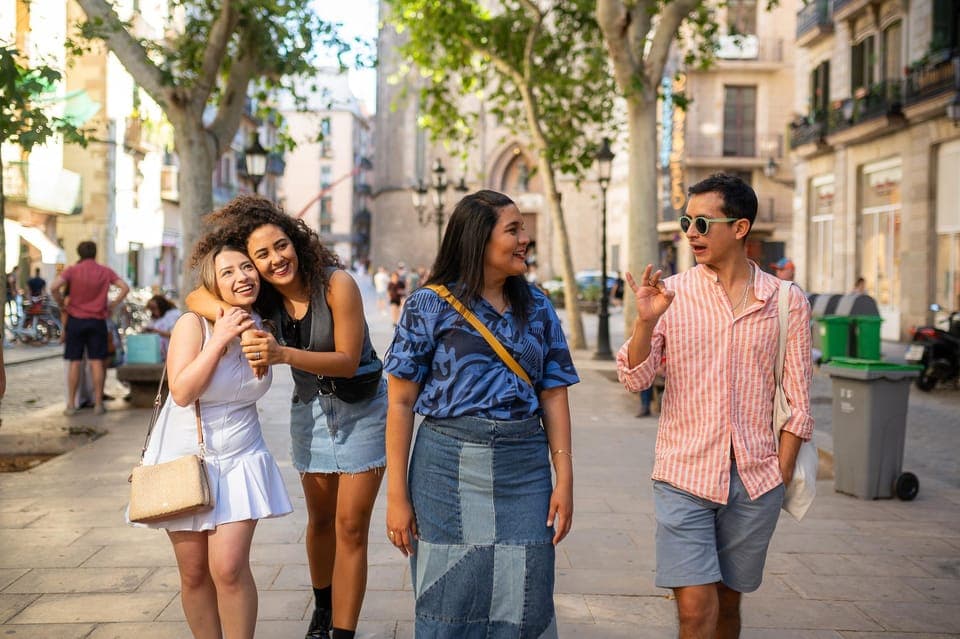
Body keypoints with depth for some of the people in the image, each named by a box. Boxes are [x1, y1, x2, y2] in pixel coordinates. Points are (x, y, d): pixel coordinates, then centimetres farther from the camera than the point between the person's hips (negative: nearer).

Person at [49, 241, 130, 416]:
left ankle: (71, 405, 6)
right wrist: (112, 305, 2)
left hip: (76, 320, 0)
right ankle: (98, 404, 3)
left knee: (75, 363, 4)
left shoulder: (72, 270, -2)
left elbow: (54, 287, -16)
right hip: (97, 321, 1)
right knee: (97, 362, 2)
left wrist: (61, 304, -1)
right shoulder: (105, 271, 3)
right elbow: (125, 288, -5)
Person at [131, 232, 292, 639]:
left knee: (229, 568, -11)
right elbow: (182, 391, -23)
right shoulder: (193, 324, -14)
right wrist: (220, 339, -25)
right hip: (184, 458, -1)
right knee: (194, 574, 7)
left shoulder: (261, 325, -1)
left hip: (239, 460, 2)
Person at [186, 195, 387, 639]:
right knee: (320, 520, 17)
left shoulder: (335, 283, -22)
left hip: (361, 408, -5)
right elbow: (195, 298, -4)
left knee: (350, 527, -6)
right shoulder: (263, 298, -6)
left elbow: (348, 361, -23)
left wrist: (284, 354, -38)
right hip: (310, 410, 5)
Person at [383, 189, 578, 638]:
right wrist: (397, 495, -6)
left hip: (525, 467, 3)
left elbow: (553, 395, 9)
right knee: (450, 602, 5)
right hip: (449, 462, -2)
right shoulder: (431, 305, 0)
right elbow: (401, 402, -2)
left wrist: (564, 478, 0)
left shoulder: (536, 307, 10)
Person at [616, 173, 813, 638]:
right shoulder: (671, 294, 1)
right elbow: (634, 379, -6)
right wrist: (645, 321, -22)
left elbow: (797, 400, 5)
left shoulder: (786, 300, 2)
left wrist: (781, 474, 1)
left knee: (728, 601, 13)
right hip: (684, 477, -1)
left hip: (756, 481, 1)